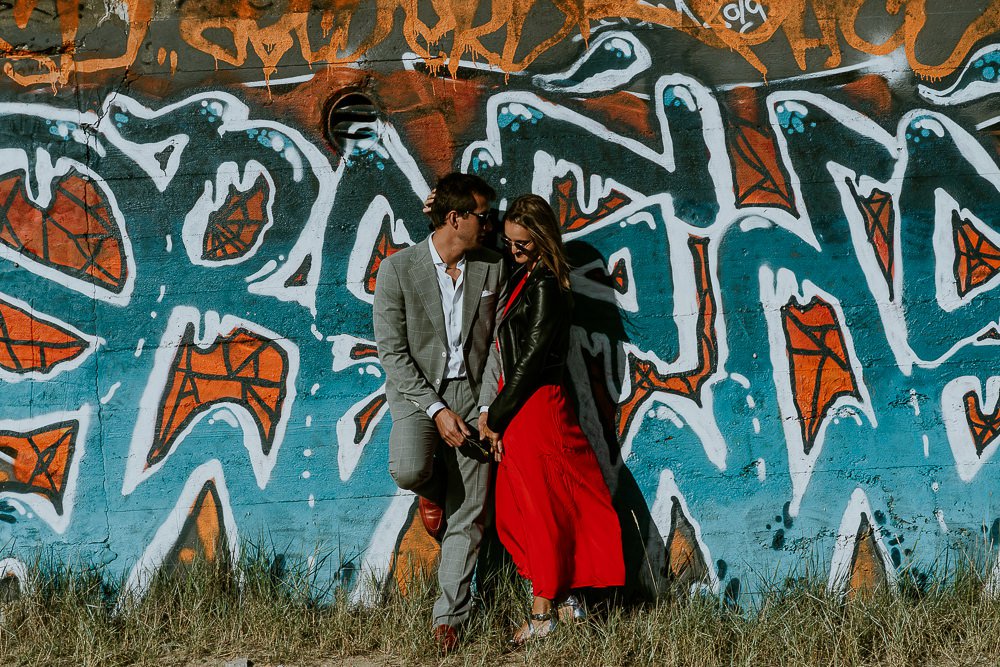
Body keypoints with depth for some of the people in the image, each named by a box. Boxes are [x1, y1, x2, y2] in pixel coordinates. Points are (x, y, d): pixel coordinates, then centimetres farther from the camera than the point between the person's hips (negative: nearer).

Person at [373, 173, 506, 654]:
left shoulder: (493, 268, 3)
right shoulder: (397, 269, -7)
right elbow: (391, 352, -9)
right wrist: (436, 409, -16)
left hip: (472, 396, 3)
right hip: (417, 392, -2)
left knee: (468, 517, 0)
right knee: (407, 470, -31)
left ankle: (449, 617, 13)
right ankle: (430, 488, 8)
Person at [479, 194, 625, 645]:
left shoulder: (544, 287, -15)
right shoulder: (525, 278, 11)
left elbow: (530, 359, -16)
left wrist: (496, 416, -11)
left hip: (535, 409, -9)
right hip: (521, 410, 9)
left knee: (540, 511, -1)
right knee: (522, 512, 11)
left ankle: (543, 614, 7)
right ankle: (564, 598, 18)